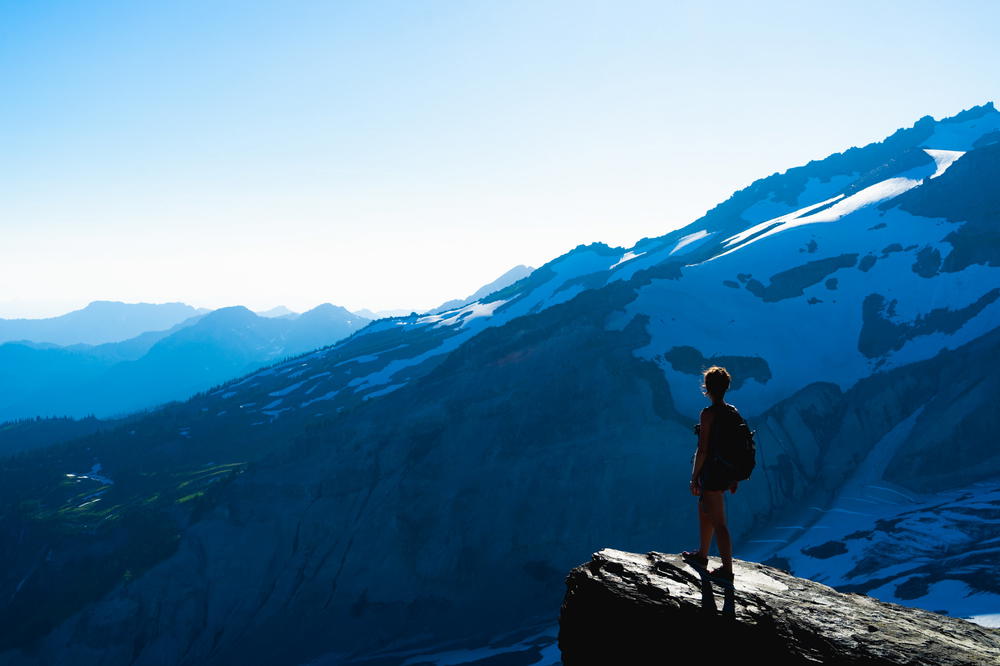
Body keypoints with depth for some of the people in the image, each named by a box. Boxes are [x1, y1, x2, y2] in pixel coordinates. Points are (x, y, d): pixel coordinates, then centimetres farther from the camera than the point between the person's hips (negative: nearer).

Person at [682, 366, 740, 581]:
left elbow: (702, 450, -19)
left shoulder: (708, 414, -19)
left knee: (718, 523, 2)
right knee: (704, 512, 25)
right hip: (727, 471, 8)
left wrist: (694, 479, -11)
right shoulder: (733, 412, 4)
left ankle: (727, 569, 10)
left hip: (711, 472, -8)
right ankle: (702, 554, 41)